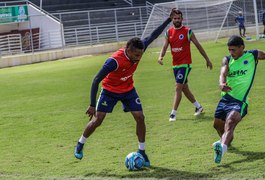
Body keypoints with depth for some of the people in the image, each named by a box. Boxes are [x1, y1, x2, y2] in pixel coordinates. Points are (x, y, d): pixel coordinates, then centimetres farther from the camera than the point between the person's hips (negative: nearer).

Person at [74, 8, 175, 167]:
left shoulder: (138, 50, -20)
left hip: (128, 90, 5)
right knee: (97, 120, -4)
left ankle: (142, 151, 7)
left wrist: (169, 20, -7)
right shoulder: (114, 61, -36)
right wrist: (92, 105, -32)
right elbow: (96, 81, -31)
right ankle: (80, 144, 20)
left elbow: (153, 36, -5)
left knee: (140, 117, -6)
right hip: (110, 91, -5)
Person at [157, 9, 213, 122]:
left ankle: (173, 113, -12)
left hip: (185, 64, -6)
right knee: (184, 88, 16)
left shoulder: (188, 31, -7)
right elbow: (165, 46, 0)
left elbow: (198, 45, 0)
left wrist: (207, 59, 4)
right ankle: (198, 107, 34)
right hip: (175, 65, 6)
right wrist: (161, 56, -22)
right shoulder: (168, 32, 6)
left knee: (178, 88, -13)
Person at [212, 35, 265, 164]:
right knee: (217, 124, 20)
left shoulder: (253, 55, 1)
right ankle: (227, 140, 53)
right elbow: (223, 72, -14)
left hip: (240, 101, -5)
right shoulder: (227, 60, 6)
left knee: (230, 121, -30)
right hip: (226, 98, 6)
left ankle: (222, 148, -54)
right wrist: (221, 84, -37)